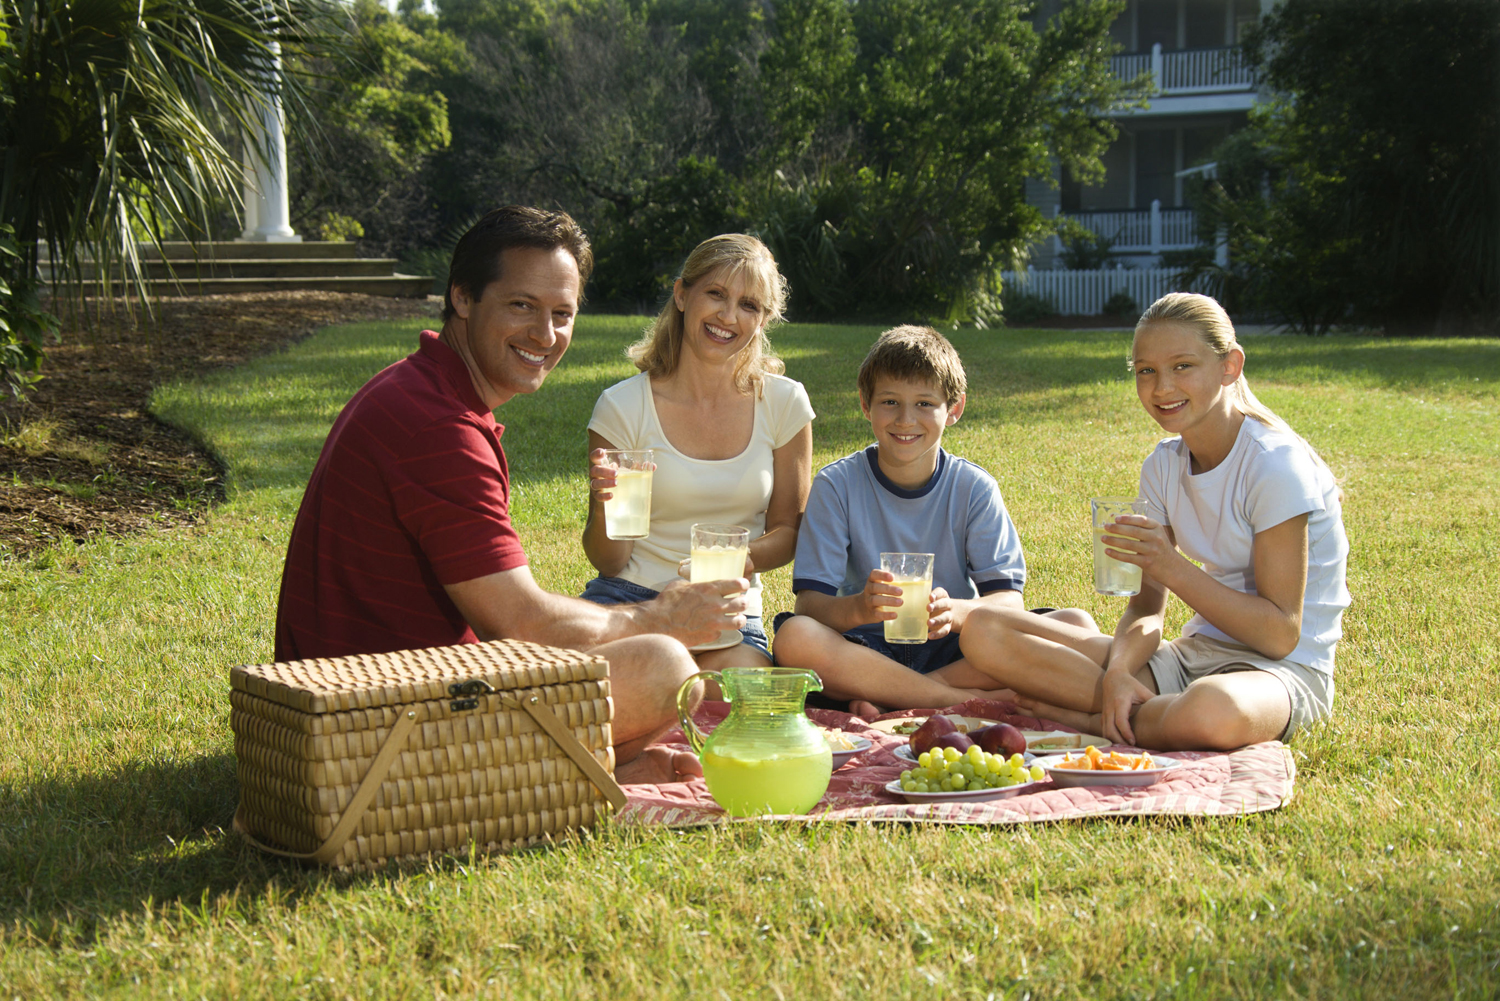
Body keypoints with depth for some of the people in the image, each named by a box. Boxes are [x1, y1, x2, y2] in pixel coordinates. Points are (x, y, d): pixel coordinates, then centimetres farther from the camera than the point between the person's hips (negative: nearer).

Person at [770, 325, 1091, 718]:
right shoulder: (837, 485, -3)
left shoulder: (974, 488, 1)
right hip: (867, 648, -2)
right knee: (794, 637, -33)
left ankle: (888, 697, -23)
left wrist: (956, 611, -30)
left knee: (1078, 626, -20)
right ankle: (975, 701, -26)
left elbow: (1008, 598, -7)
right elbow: (810, 602, -11)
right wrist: (857, 608, -34)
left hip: (953, 649, 2)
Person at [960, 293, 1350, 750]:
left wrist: (1173, 568, -25)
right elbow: (1146, 612, 5)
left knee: (1211, 712, -46)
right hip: (1194, 655, 6)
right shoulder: (1164, 467, 7)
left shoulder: (1276, 464, -15)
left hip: (1286, 669, -6)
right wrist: (1118, 669, -18)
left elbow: (1281, 635, -17)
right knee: (986, 633, -9)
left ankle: (1096, 721, -16)